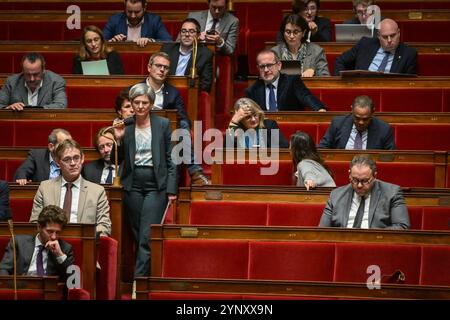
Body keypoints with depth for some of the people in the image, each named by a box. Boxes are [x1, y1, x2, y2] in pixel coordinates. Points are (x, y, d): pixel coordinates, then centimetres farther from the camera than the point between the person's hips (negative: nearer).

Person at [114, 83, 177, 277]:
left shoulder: (163, 125, 0)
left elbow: (170, 159, 2)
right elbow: (119, 159, 8)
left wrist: (171, 189, -4)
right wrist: (118, 139, -9)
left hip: (156, 185, -3)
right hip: (133, 185, 3)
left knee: (147, 237, -11)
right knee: (138, 236, 8)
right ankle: (146, 275, 21)